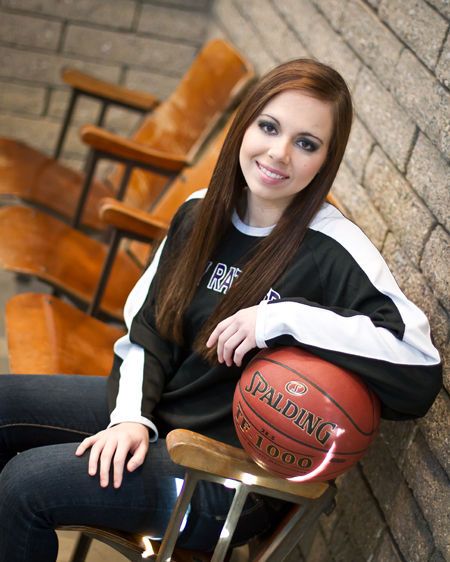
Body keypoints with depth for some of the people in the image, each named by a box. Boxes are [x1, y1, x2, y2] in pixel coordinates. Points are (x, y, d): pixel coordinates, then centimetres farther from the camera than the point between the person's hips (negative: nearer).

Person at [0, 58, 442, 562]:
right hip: (156, 413, 7)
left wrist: (285, 317, -32)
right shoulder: (200, 212, 0)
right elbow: (146, 328, 5)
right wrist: (132, 416, -12)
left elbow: (421, 375, -31)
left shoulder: (333, 253, -21)